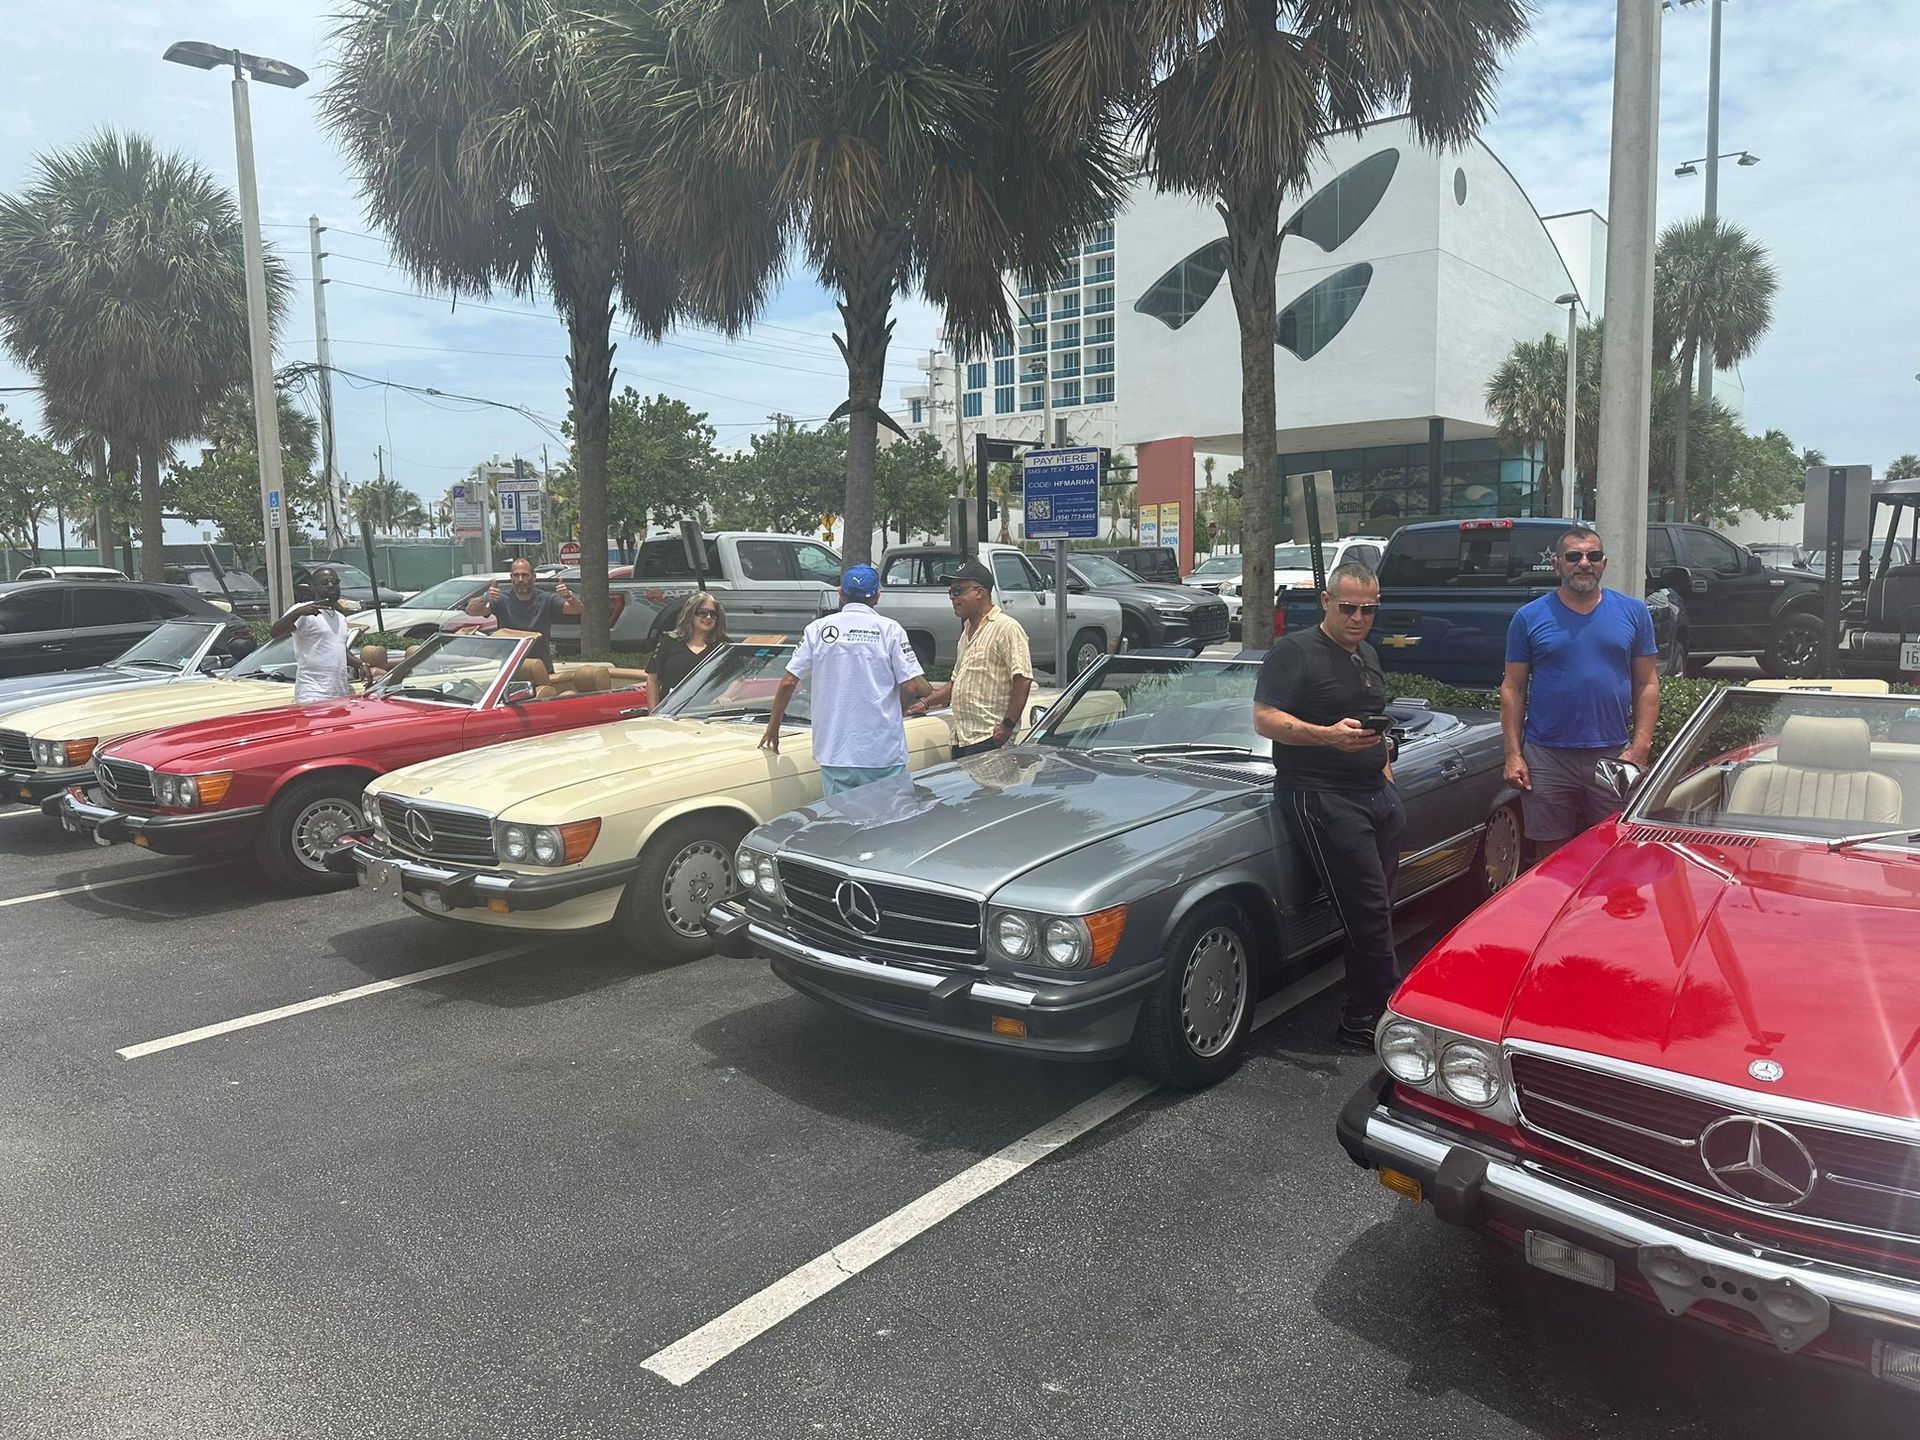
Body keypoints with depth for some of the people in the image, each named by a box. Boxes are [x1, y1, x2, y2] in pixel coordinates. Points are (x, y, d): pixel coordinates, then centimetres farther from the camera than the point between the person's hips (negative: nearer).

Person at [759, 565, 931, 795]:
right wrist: (931, 693, 15)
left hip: (835, 754, 2)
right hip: (884, 753, -2)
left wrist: (773, 728, 15)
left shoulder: (818, 629, 4)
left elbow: (788, 682, 3)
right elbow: (913, 687, -8)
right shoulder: (890, 629, -2)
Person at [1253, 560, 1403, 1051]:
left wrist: (1383, 766, 19)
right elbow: (1265, 719, -15)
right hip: (1320, 796, -8)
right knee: (1368, 910, -11)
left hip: (1374, 794, 8)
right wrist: (1328, 736, -27)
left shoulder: (1367, 656, 21)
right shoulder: (1294, 652, -6)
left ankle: (1363, 1019, 15)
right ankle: (1369, 1020, -1)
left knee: (1377, 909, 6)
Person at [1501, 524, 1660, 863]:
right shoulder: (1529, 617, 3)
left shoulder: (1633, 612, 7)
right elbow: (1513, 689, 3)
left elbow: (1647, 684, 6)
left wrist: (1640, 748, -4)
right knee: (1551, 856, 7)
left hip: (1614, 756, 1)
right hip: (1547, 758, -1)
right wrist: (1513, 755, -4)